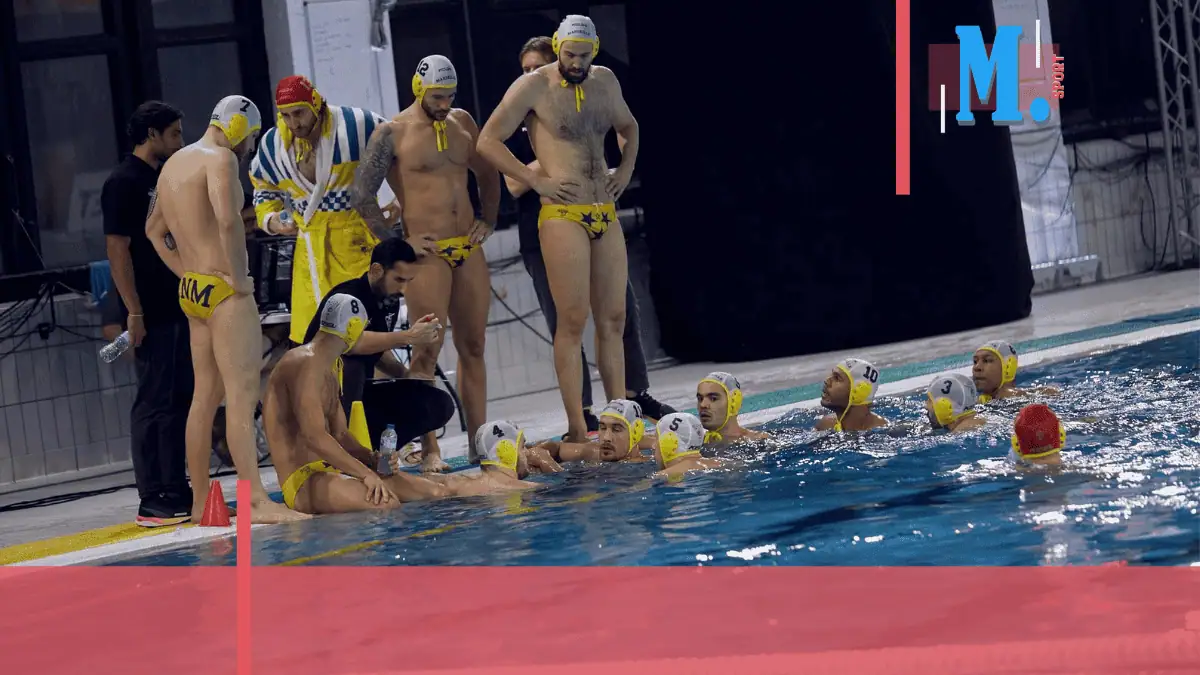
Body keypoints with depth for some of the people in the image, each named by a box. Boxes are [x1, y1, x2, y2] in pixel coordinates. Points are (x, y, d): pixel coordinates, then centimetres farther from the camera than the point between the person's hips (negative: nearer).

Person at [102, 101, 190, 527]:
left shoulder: (164, 180, 17)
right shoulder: (124, 183, -10)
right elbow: (118, 250, -14)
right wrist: (133, 312, -18)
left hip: (179, 310, 9)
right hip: (151, 314, -9)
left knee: (180, 402, 11)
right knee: (154, 404, -7)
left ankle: (176, 491, 17)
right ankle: (151, 501, -4)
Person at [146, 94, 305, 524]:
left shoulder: (174, 163, 18)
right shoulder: (220, 159, -11)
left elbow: (154, 229, 30)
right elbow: (228, 218, -29)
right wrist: (240, 276, -19)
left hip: (193, 290, 9)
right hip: (224, 291, -9)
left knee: (205, 396, 13)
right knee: (242, 395, -15)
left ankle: (200, 503, 16)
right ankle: (257, 502, -24)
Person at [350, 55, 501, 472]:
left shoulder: (462, 123, 12)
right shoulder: (393, 133, -5)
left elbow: (487, 174, 25)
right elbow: (362, 194, -7)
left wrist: (488, 220, 12)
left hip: (468, 248, 6)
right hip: (426, 253, -6)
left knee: (473, 345, 8)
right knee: (427, 350, -9)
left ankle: (479, 442, 13)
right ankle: (428, 450, -7)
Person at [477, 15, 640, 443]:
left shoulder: (605, 82, 12)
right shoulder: (533, 87, -5)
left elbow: (628, 127, 31)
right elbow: (488, 142, -5)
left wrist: (625, 170, 13)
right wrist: (537, 180, -9)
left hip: (605, 215, 6)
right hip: (563, 216, -6)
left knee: (613, 319, 6)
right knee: (573, 321, -10)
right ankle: (577, 431, -10)